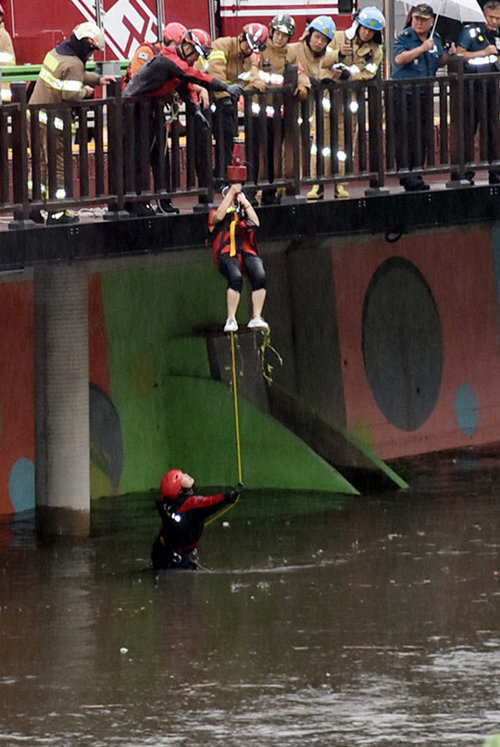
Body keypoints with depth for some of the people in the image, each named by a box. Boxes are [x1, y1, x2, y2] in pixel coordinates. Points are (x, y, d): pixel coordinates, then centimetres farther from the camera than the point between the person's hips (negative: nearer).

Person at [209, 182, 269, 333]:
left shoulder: (244, 214, 31)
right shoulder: (214, 214, 24)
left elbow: (256, 223, 11)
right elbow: (219, 216, -1)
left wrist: (245, 202, 12)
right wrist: (232, 192, 2)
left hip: (247, 252, 3)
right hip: (227, 253, -3)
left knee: (259, 276, -28)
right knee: (235, 277, -34)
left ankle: (256, 318, -30)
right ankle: (231, 319, -32)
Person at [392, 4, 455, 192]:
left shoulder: (435, 39, 13)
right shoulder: (404, 38, -6)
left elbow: (439, 62, 21)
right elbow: (399, 59, -20)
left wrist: (449, 55, 0)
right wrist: (422, 48, -23)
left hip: (424, 95, 6)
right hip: (404, 94, -6)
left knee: (422, 136, 8)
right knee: (405, 136, -8)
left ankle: (416, 175, 14)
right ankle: (406, 176, -8)